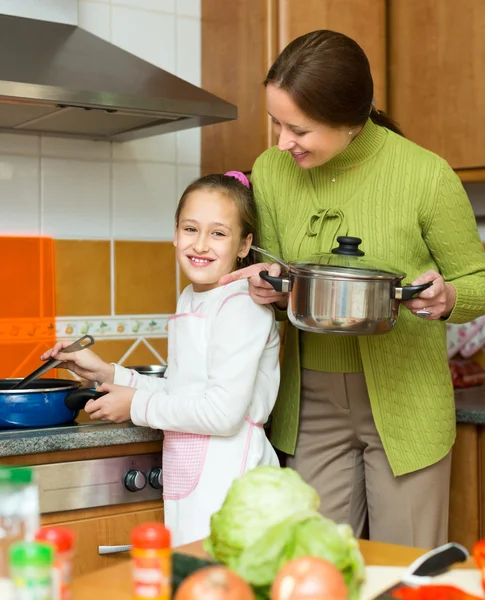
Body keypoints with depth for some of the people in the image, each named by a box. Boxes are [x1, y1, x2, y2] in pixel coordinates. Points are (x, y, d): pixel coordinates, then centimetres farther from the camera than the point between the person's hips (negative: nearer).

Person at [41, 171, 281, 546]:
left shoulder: (242, 306, -14)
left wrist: (137, 405, -10)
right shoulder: (191, 300, 14)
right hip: (188, 474, 8)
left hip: (229, 477, -8)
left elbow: (224, 412, -20)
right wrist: (107, 373, 12)